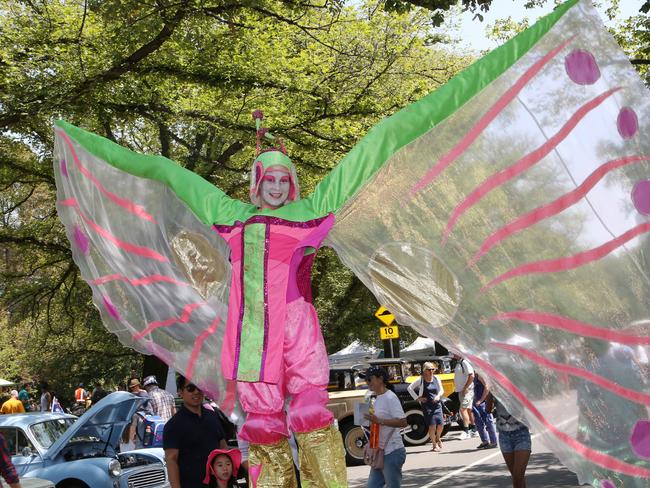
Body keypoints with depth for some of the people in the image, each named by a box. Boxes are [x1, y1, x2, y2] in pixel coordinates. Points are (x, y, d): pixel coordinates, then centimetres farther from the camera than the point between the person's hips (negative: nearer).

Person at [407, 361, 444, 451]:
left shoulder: (436, 378, 5)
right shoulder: (421, 380, -4)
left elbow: (441, 390, 10)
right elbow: (409, 388, 2)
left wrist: (439, 395, -12)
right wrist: (417, 398, -2)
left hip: (437, 404, 3)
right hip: (427, 405, -3)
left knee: (440, 424, -3)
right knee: (432, 425, -9)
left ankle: (438, 438, 29)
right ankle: (434, 445, 5)